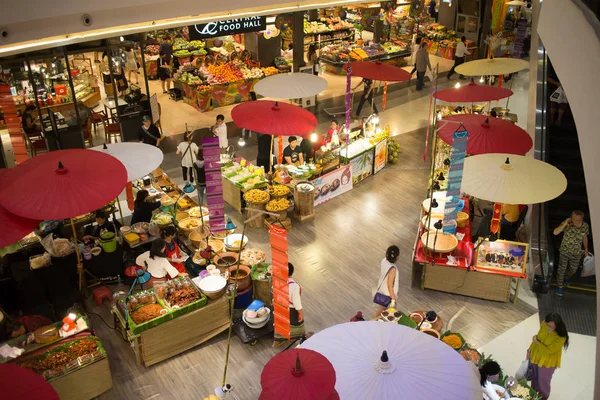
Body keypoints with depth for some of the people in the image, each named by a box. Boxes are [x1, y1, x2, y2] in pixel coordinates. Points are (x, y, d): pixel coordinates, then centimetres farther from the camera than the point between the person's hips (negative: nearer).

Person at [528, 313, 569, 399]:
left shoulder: (561, 337, -34)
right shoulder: (543, 324, -18)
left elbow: (547, 350, -29)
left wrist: (536, 341, -22)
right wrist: (530, 349, 5)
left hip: (547, 362, -5)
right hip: (536, 356, 5)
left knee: (543, 382, 19)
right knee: (534, 377, 29)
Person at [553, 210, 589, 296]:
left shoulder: (585, 226, -15)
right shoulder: (567, 224, -24)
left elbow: (584, 237, 4)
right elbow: (555, 232, -32)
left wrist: (586, 249, 13)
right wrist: (565, 224, -40)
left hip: (576, 253, 3)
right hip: (564, 251, -3)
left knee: (573, 270, 22)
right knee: (562, 269, 11)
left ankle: (566, 278, 54)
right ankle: (560, 286, 32)